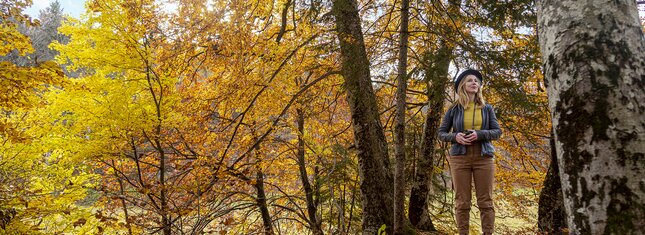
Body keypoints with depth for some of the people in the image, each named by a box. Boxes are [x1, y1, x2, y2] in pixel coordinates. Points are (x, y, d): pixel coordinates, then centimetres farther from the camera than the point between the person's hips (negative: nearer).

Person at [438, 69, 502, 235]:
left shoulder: (487, 108, 8)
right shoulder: (454, 109, 4)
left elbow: (497, 132, 6)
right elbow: (441, 133, 6)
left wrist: (479, 134, -13)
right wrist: (455, 137, -15)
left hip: (483, 158, 1)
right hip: (460, 158, -1)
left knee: (485, 201, 1)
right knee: (462, 202, 0)